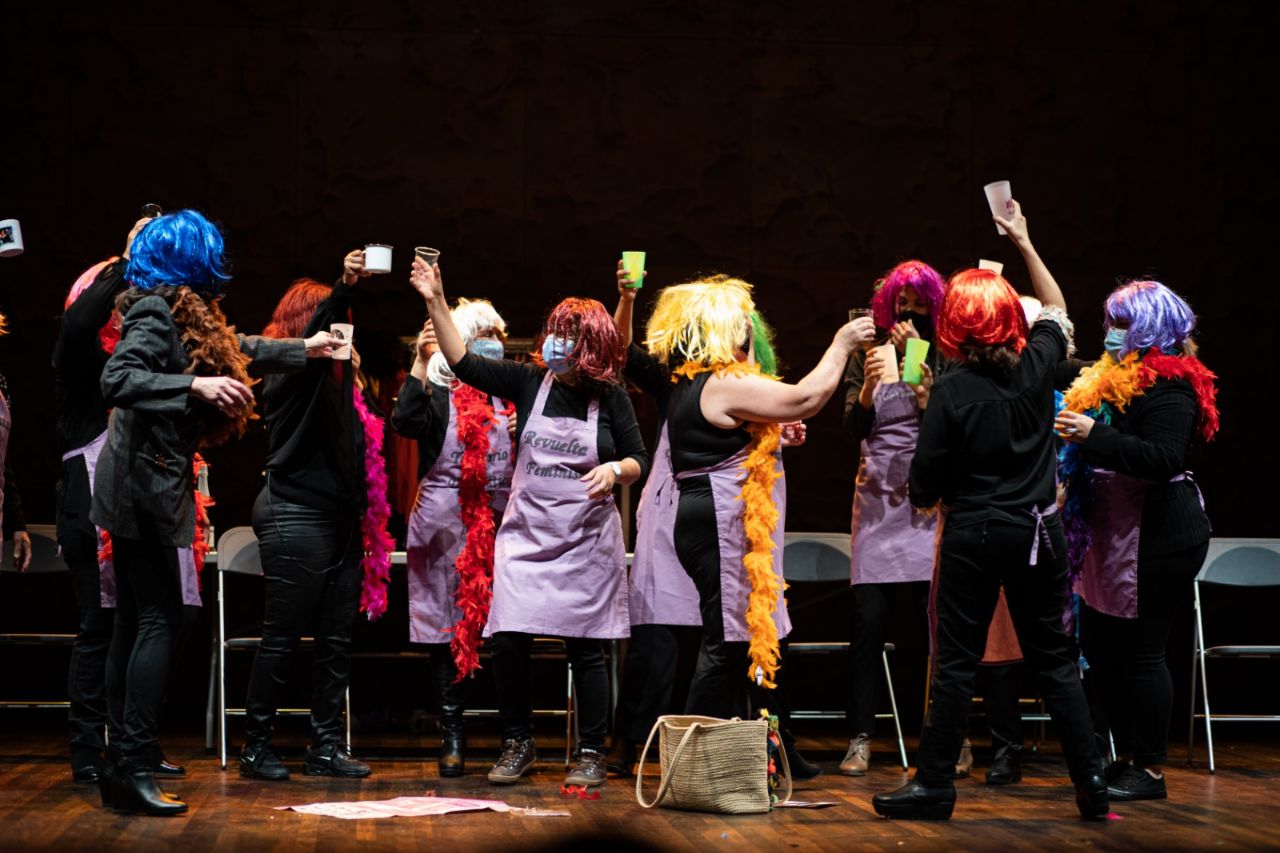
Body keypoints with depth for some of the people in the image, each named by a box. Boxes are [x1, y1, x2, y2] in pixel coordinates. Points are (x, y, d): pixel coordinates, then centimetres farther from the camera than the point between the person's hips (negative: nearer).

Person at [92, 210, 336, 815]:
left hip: (141, 486, 10)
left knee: (135, 621, 8)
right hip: (145, 485, -10)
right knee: (159, 619, -12)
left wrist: (305, 349, 39)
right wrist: (194, 385, -33)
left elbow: (239, 351, 31)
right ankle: (132, 767, -12)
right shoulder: (156, 312, -13)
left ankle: (120, 764, 10)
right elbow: (116, 380, -26)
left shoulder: (188, 315, 15)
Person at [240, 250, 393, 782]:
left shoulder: (333, 373, 18)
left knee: (336, 639, 7)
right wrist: (343, 287, -43)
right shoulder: (288, 368, -6)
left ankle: (326, 746, 12)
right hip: (297, 517, -8)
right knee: (282, 637, -4)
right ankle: (257, 746, 4)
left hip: (340, 517, 8)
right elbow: (316, 330, -29)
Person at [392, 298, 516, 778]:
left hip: (503, 518, 2)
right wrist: (420, 364, -21)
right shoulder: (437, 395, 3)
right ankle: (452, 737, 8)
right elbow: (405, 423, -18)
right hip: (446, 521, -2)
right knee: (449, 628, 1)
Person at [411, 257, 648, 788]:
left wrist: (615, 470, -19)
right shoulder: (530, 382, 1)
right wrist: (435, 301, -9)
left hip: (587, 542, -2)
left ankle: (591, 753, 15)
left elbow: (639, 460, 3)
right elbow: (463, 363, -3)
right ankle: (518, 744, 14)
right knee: (508, 640, -5)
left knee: (585, 648, 2)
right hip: (526, 535, 2)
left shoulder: (611, 398, -2)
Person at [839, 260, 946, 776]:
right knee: (868, 619, -3)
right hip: (878, 499, 1)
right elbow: (854, 430, 0)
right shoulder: (867, 354, 8)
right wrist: (867, 390, -17)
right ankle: (860, 739, 3)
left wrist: (923, 386, -19)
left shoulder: (945, 359, 3)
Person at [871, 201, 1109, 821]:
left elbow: (923, 491, -11)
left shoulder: (952, 391, -14)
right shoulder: (1036, 365, -3)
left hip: (973, 535, -4)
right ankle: (1091, 783, 12)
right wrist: (1024, 243, 29)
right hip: (1038, 532, 4)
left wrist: (932, 497, 12)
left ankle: (934, 786, 7)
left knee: (956, 664, 3)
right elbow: (1058, 311, 22)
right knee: (1053, 660, 11)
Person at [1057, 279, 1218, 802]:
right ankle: (1126, 757, 23)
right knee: (1098, 644, 11)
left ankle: (1150, 770, 5)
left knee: (1140, 651, -5)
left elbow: (1163, 459, -26)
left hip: (1157, 539, -10)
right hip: (1114, 538, 10)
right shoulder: (1113, 379, 15)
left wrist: (1096, 435, -28)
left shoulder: (1169, 386, -13)